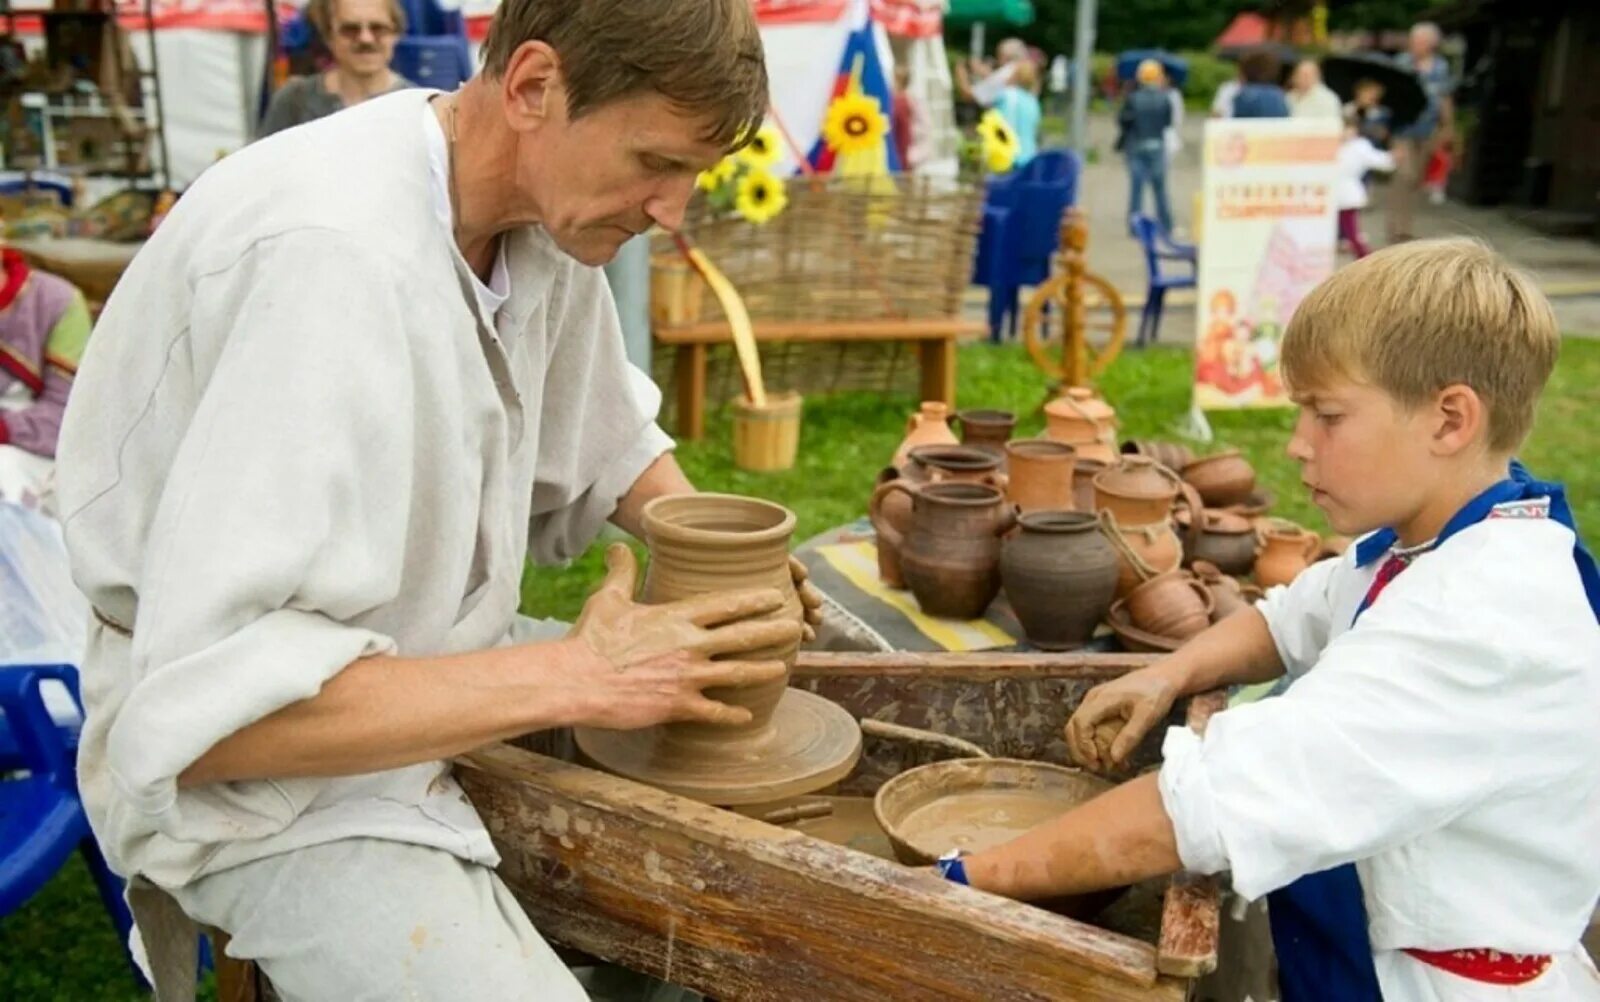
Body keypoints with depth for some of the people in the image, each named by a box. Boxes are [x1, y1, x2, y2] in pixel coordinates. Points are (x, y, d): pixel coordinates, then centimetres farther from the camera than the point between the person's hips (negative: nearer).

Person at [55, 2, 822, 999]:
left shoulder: (549, 205, -5)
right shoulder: (338, 256, -30)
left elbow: (611, 441, 13)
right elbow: (198, 718, -33)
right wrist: (580, 678, -28)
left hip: (432, 670, 8)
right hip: (257, 774, -8)